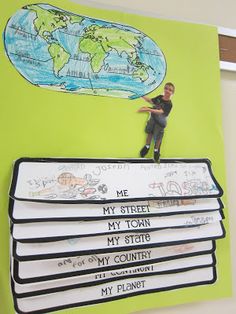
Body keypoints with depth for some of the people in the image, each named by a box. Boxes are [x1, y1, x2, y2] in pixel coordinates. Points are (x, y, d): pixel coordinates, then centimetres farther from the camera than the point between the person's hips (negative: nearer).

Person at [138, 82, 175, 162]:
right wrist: (142, 95, -3)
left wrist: (149, 109, -49)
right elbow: (151, 101, 10)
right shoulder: (160, 97, -7)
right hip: (153, 119, 5)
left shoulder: (169, 104, -25)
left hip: (160, 122, -5)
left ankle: (156, 151, 34)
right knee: (150, 132, 20)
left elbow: (160, 112, -38)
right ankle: (147, 146, 43)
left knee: (157, 137, 8)